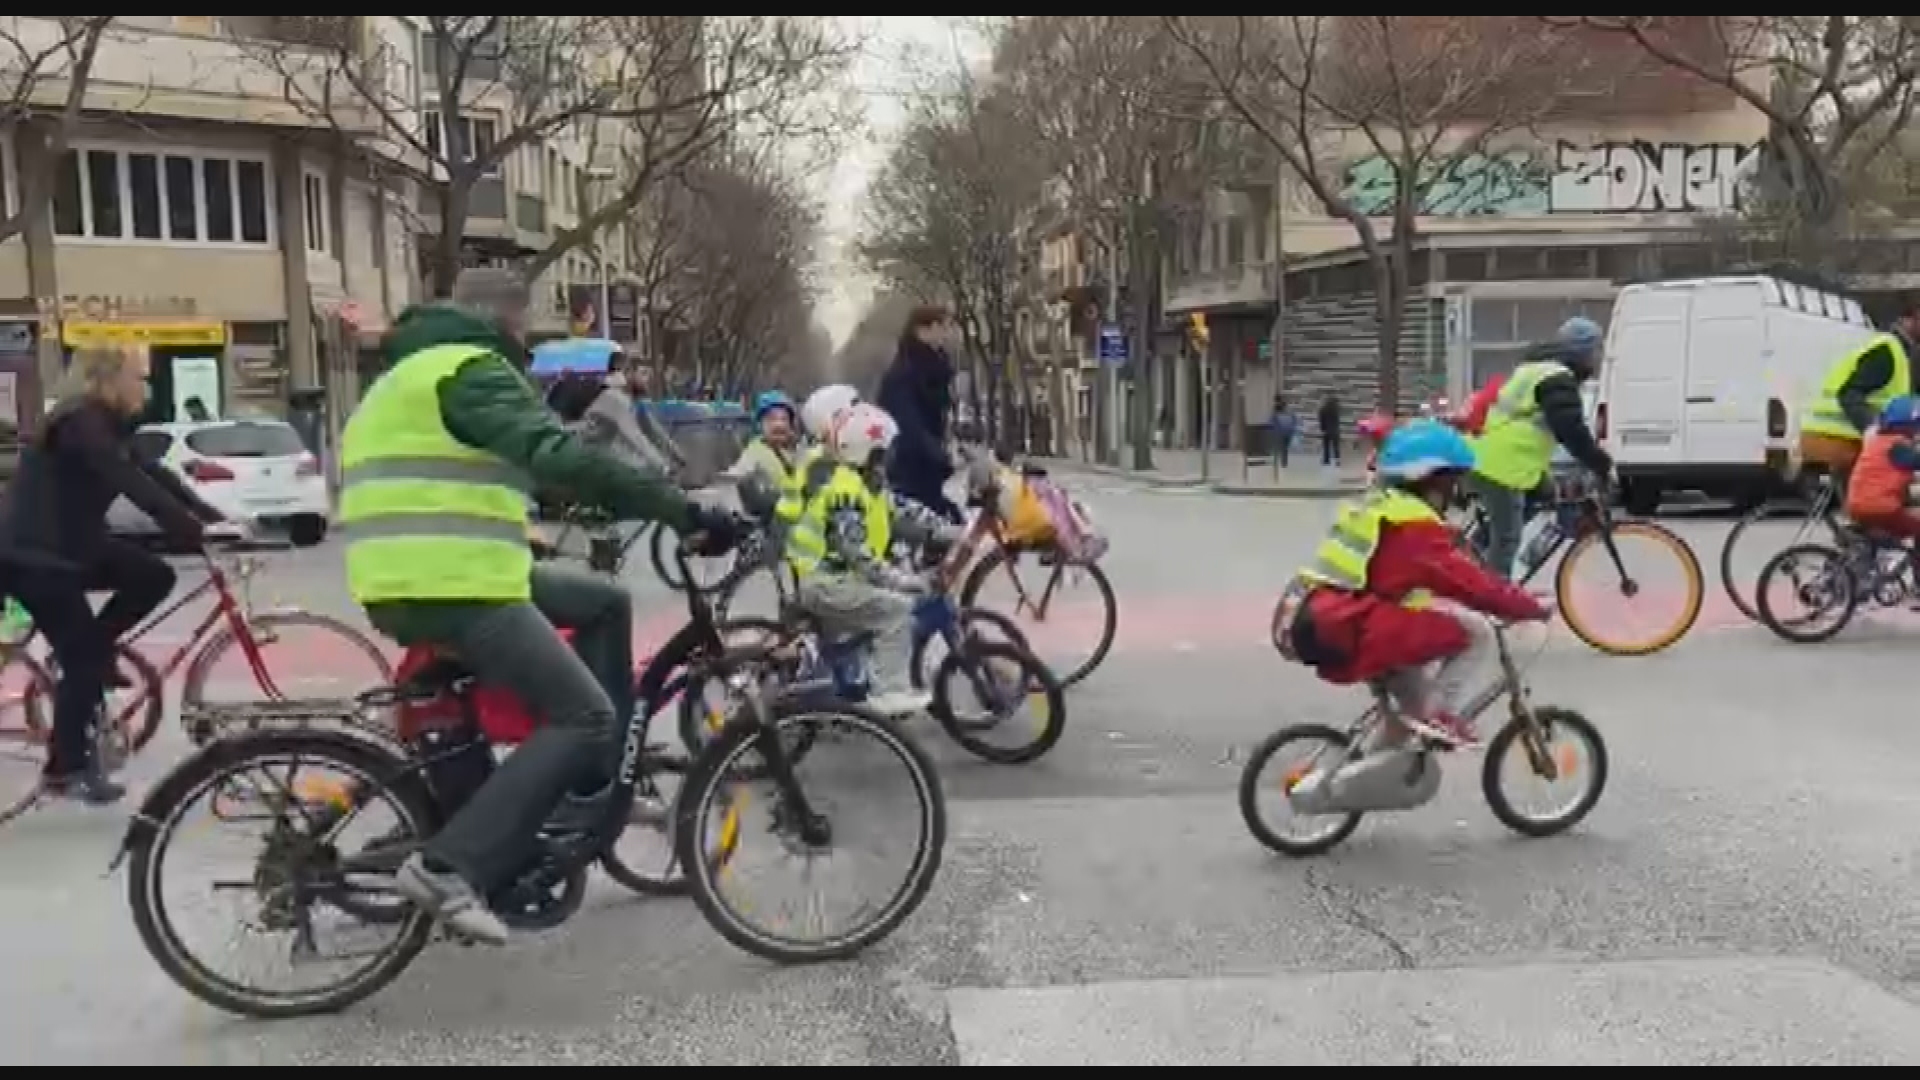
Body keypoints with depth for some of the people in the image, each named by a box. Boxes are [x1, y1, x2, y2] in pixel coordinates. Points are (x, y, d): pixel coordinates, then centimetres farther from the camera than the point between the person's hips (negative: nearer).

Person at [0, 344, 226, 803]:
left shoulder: (107, 423, 7)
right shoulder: (79, 421, -22)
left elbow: (154, 475, 5)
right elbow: (134, 487, -32)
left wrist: (214, 518, -3)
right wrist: (197, 532, -37)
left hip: (69, 545, 9)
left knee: (155, 576, -3)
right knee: (84, 658, -7)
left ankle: (87, 651, 11)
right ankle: (65, 769, 8)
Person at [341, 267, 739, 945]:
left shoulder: (416, 372, 25)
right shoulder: (470, 369, -9)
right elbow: (559, 456, -24)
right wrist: (682, 512, -27)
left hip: (413, 581, 10)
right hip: (449, 589, -10)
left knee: (605, 602, 17)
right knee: (583, 715, -11)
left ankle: (597, 784, 18)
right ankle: (450, 869, -16)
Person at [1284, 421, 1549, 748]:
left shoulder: (1371, 506, 21)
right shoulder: (1415, 524, -9)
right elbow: (1470, 582, -12)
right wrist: (1528, 606, 0)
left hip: (1322, 632, 10)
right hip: (1354, 638, -10)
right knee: (1477, 634, -7)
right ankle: (1438, 715, -3)